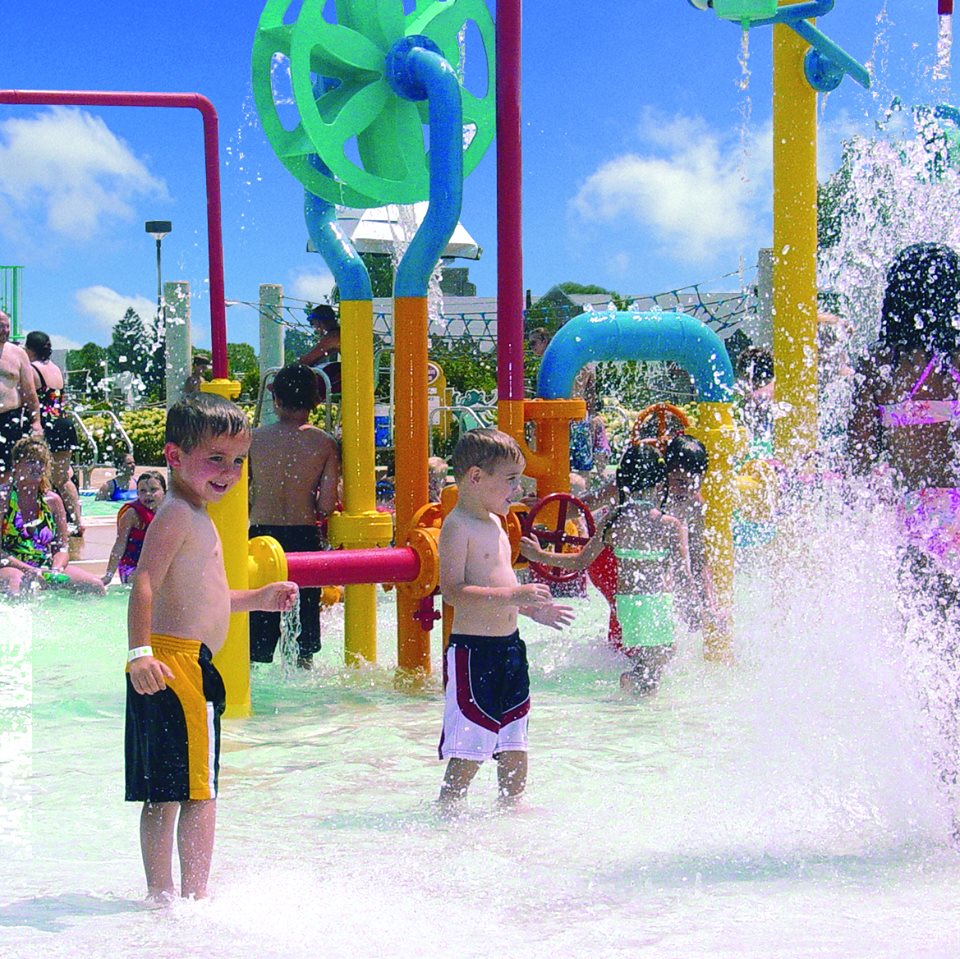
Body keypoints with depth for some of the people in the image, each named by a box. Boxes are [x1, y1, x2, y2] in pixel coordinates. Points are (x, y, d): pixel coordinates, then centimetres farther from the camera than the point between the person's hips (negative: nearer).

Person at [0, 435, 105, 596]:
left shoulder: (52, 500, 12)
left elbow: (61, 548, 11)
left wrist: (56, 570, -13)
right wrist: (30, 570, -23)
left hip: (46, 568, 5)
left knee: (95, 586, -14)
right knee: (17, 585, -41)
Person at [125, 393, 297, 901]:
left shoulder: (195, 517, 21)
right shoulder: (177, 514, -11)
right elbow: (145, 583, -23)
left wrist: (258, 598, 27)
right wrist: (139, 652, -33)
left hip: (175, 668, 10)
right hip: (179, 662, -10)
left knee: (161, 795, 13)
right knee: (198, 791, -6)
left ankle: (160, 895, 19)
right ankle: (196, 897, -4)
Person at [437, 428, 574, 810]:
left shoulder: (493, 523, 16)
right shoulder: (457, 526, -14)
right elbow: (453, 591, -24)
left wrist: (534, 609, 19)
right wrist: (514, 595, -27)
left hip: (507, 646, 9)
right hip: (473, 649, -9)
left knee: (514, 742, 14)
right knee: (469, 748, -7)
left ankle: (511, 804, 25)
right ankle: (448, 809, 2)